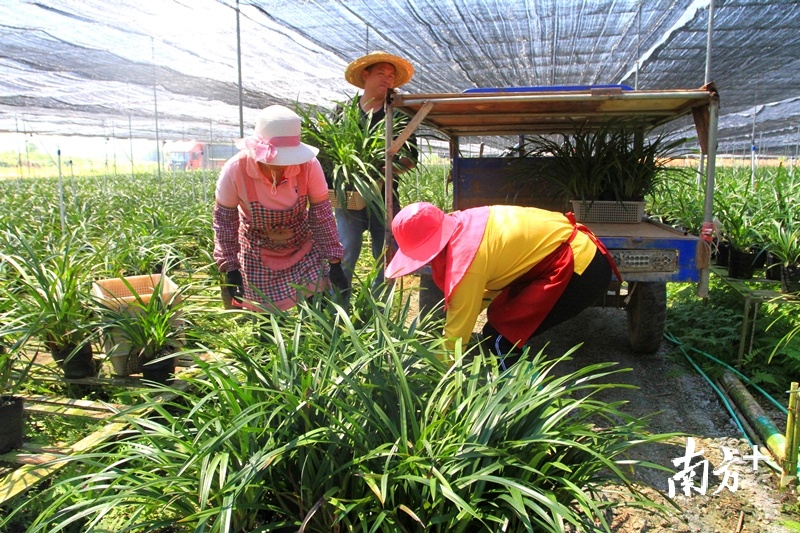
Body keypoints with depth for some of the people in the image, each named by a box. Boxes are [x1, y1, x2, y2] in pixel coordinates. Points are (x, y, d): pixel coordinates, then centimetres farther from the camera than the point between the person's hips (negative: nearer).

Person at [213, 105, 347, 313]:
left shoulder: (308, 165, -26)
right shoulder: (235, 170, -27)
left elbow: (322, 213, -15)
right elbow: (224, 219, -13)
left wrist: (334, 260, -14)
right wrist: (230, 268, -13)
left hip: (303, 248, 1)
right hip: (257, 253, 0)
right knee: (267, 314, 5)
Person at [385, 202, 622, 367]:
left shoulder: (465, 260, -24)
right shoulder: (460, 225, 0)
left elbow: (457, 334, -14)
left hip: (580, 269, -9)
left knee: (500, 338, -7)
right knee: (498, 317, 15)